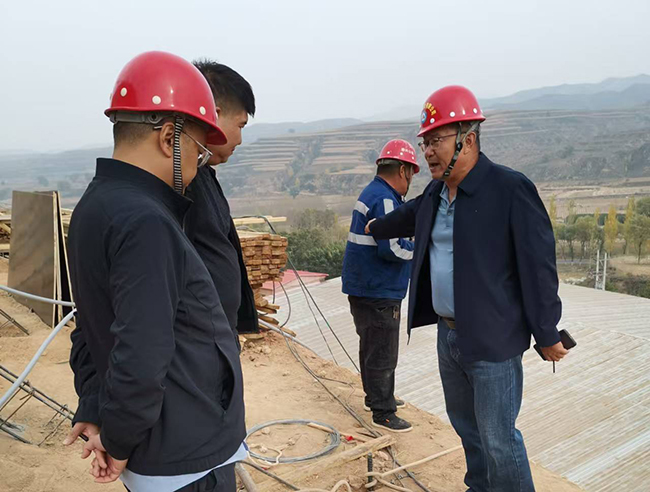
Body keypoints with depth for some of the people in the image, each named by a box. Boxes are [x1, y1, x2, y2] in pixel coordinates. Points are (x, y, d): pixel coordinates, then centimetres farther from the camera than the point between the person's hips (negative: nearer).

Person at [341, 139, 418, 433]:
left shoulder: (373, 193, 13)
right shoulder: (385, 199, -20)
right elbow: (392, 248, -27)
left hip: (364, 288, 11)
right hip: (378, 293, -11)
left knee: (372, 347, 23)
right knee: (383, 354, 0)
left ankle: (376, 396, 39)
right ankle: (383, 413, 12)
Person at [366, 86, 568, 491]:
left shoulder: (511, 189, -17)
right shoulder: (435, 193, 7)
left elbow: (538, 265, -16)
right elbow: (409, 216, 29)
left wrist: (547, 335, -12)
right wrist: (375, 228, 47)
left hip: (492, 340, -8)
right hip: (448, 333, 8)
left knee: (498, 439, 0)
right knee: (466, 425, 22)